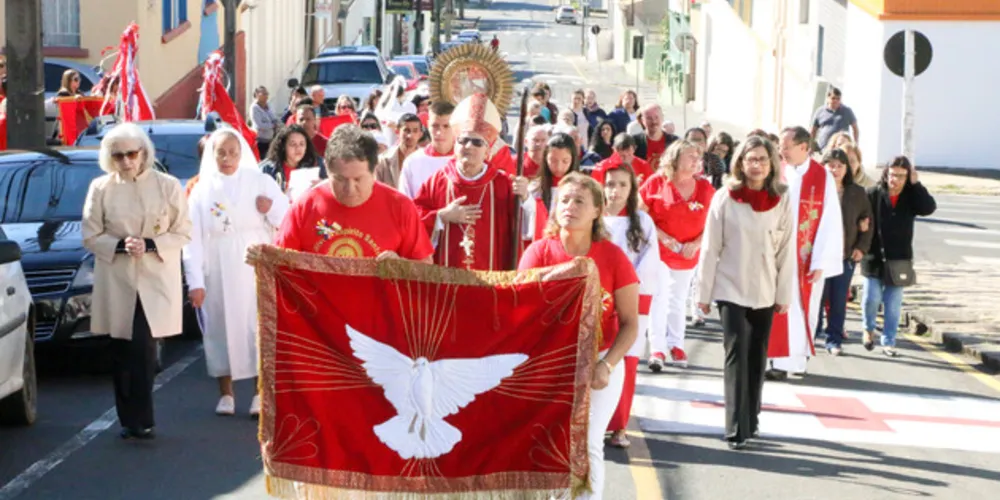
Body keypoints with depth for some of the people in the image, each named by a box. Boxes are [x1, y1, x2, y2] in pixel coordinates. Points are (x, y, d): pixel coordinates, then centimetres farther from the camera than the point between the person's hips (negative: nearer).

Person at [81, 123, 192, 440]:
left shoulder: (167, 186, 1)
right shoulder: (101, 188, 3)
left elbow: (183, 233, 2)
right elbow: (90, 236, 5)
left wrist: (150, 245, -13)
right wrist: (121, 245, -12)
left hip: (156, 281, -1)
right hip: (116, 282, 1)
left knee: (144, 350, -10)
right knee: (123, 352, 4)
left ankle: (139, 420, -3)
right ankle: (131, 420, 13)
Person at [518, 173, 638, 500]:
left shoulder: (613, 257, -6)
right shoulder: (539, 252, -4)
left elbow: (630, 324, -4)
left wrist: (607, 365, -17)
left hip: (599, 365, -1)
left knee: (588, 445, 0)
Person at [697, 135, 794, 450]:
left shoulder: (782, 200, -1)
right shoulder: (726, 198, -6)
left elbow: (787, 251, 2)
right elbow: (710, 248, -3)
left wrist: (785, 294, 2)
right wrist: (705, 293, -2)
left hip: (765, 292, 3)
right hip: (731, 290, -3)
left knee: (757, 358, 10)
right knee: (737, 356, -9)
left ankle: (751, 420, 24)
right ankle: (736, 430, -9)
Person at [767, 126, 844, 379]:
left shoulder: (823, 178, -5)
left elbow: (830, 222, -6)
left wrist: (821, 262, -10)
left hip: (807, 257, -2)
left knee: (804, 308, 6)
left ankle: (797, 359, 13)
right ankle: (783, 361, 8)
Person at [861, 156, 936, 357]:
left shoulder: (911, 197, 1)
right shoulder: (873, 194, -6)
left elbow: (929, 208, -17)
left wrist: (916, 184, -16)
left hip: (899, 260, 2)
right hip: (874, 257, -2)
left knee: (893, 304, 6)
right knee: (872, 297, -4)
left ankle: (888, 342, 15)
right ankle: (869, 329, 24)